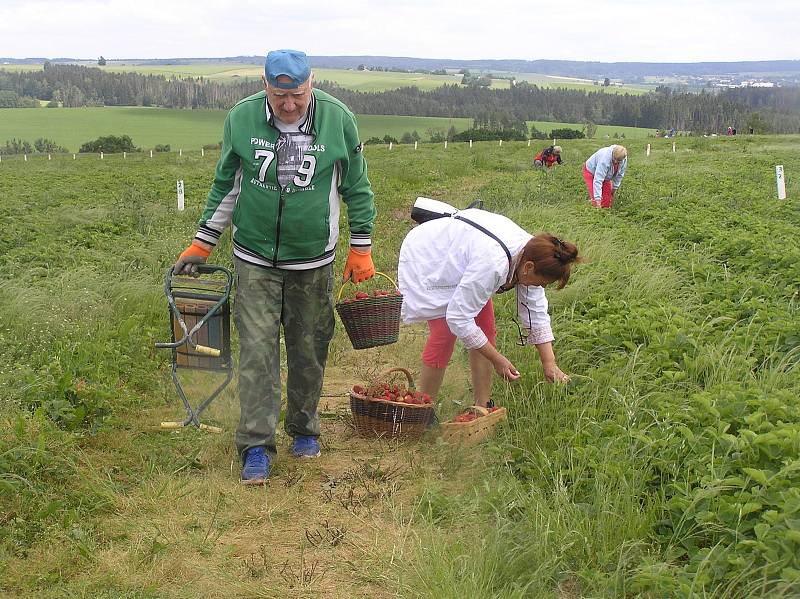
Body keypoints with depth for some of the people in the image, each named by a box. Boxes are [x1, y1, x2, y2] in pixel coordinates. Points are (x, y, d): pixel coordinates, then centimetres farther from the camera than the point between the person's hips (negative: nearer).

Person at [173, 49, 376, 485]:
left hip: (313, 262, 0)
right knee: (257, 350, -5)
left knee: (309, 351, 10)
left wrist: (361, 247, 4)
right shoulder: (241, 118, -5)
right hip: (255, 260, 0)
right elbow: (225, 186, 7)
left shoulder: (338, 119, -6)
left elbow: (356, 188, 5)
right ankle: (256, 446, 2)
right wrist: (202, 244, 8)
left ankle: (304, 430, 29)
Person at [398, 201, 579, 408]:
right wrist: (497, 360, -27)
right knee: (444, 334, -16)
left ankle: (482, 407, 7)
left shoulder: (530, 253, -18)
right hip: (426, 257, -8)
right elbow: (458, 318, -35)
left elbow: (537, 313, -7)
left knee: (486, 329, -1)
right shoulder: (493, 264, -43)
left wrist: (550, 364, -10)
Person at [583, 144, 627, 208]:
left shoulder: (624, 160, -22)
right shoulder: (605, 159, -44)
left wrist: (614, 188, 3)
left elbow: (619, 175, -2)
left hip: (606, 175, 7)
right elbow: (598, 180, -46)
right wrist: (597, 199, -48)